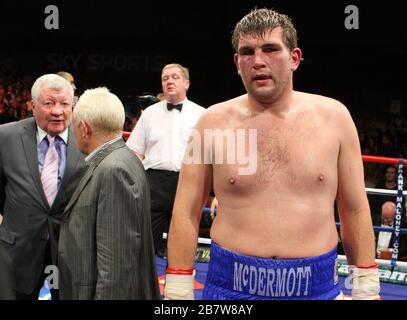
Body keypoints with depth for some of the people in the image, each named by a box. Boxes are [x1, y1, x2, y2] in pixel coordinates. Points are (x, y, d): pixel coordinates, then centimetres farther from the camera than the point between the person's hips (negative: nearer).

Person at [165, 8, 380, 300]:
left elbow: (356, 211, 4)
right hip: (231, 286, -1)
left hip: (316, 287, 1)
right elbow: (186, 213, -1)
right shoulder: (214, 121, -3)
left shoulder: (333, 116, -1)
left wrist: (366, 288, 4)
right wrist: (178, 291, -3)